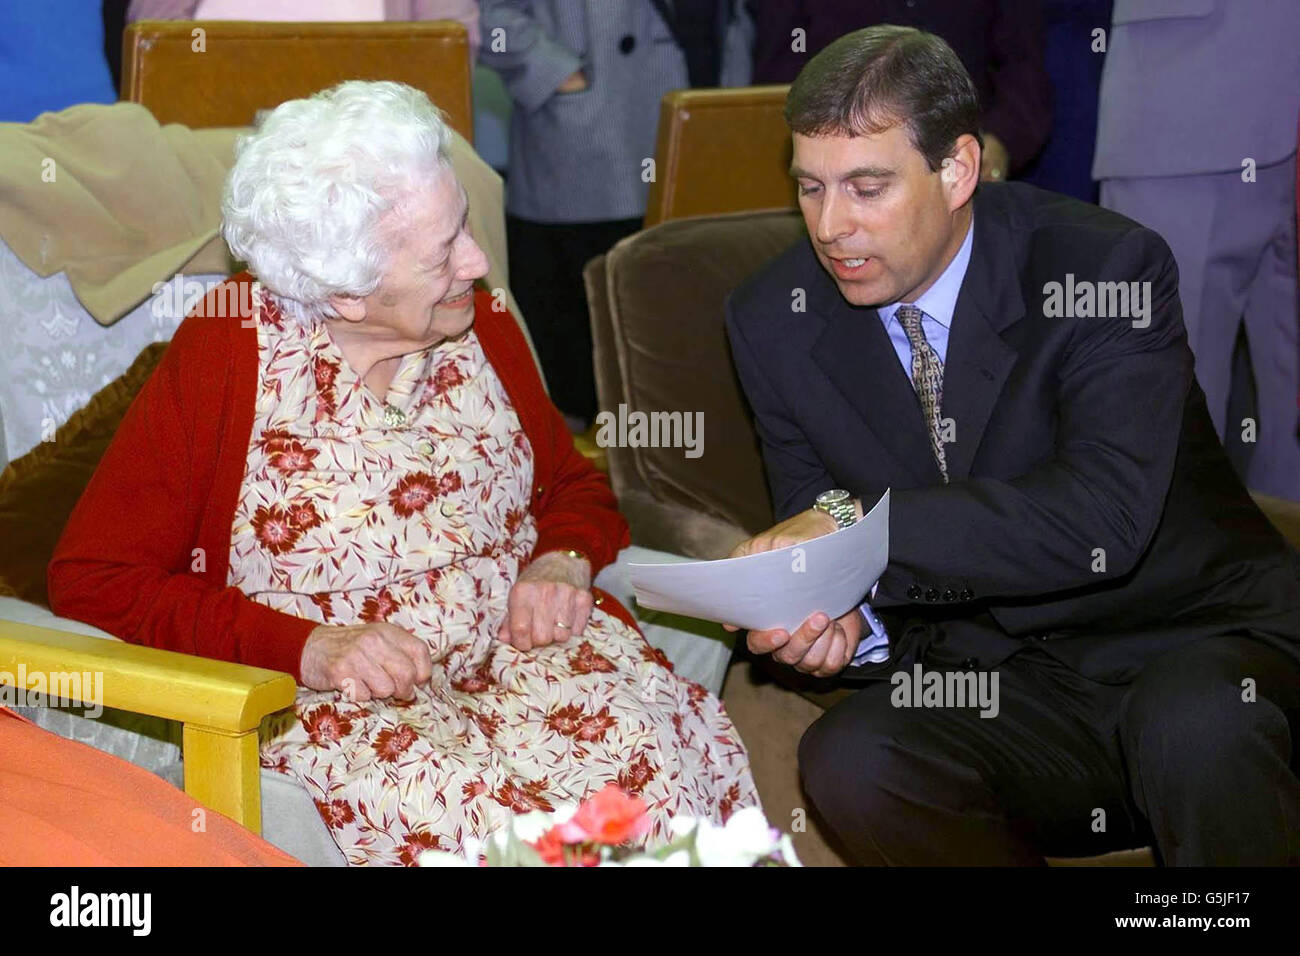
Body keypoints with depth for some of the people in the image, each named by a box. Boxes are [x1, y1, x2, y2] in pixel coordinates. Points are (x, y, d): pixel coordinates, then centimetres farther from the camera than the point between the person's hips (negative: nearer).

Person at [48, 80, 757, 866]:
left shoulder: (484, 328, 5)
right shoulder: (222, 356, -8)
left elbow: (577, 486, 20)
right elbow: (92, 580, -9)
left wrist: (563, 561, -5)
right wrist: (304, 648, -19)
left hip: (517, 648, 3)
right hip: (325, 698, -3)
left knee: (641, 755, -28)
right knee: (439, 799, -34)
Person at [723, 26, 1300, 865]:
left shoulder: (1109, 266, -15)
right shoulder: (776, 322, -1)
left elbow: (1105, 516, -28)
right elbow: (817, 532, 6)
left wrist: (859, 519, -34)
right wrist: (843, 616, -18)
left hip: (1197, 643, -3)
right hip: (998, 686, 3)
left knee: (1194, 724, -37)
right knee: (851, 763, -27)